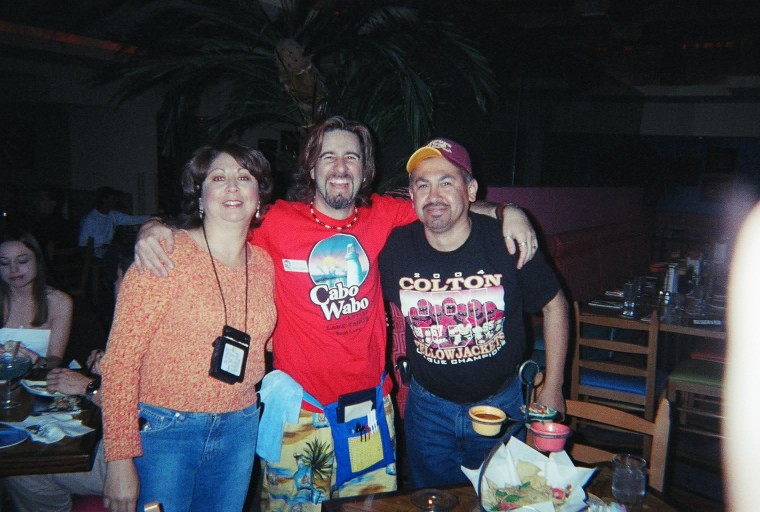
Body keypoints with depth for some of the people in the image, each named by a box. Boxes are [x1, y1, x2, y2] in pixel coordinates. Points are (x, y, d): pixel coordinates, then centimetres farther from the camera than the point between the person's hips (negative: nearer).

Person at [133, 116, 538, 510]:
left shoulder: (382, 215, -1)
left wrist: (507, 211, -3)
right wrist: (155, 229, -17)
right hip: (300, 410, -3)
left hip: (371, 406, 3)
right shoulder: (276, 222, -10)